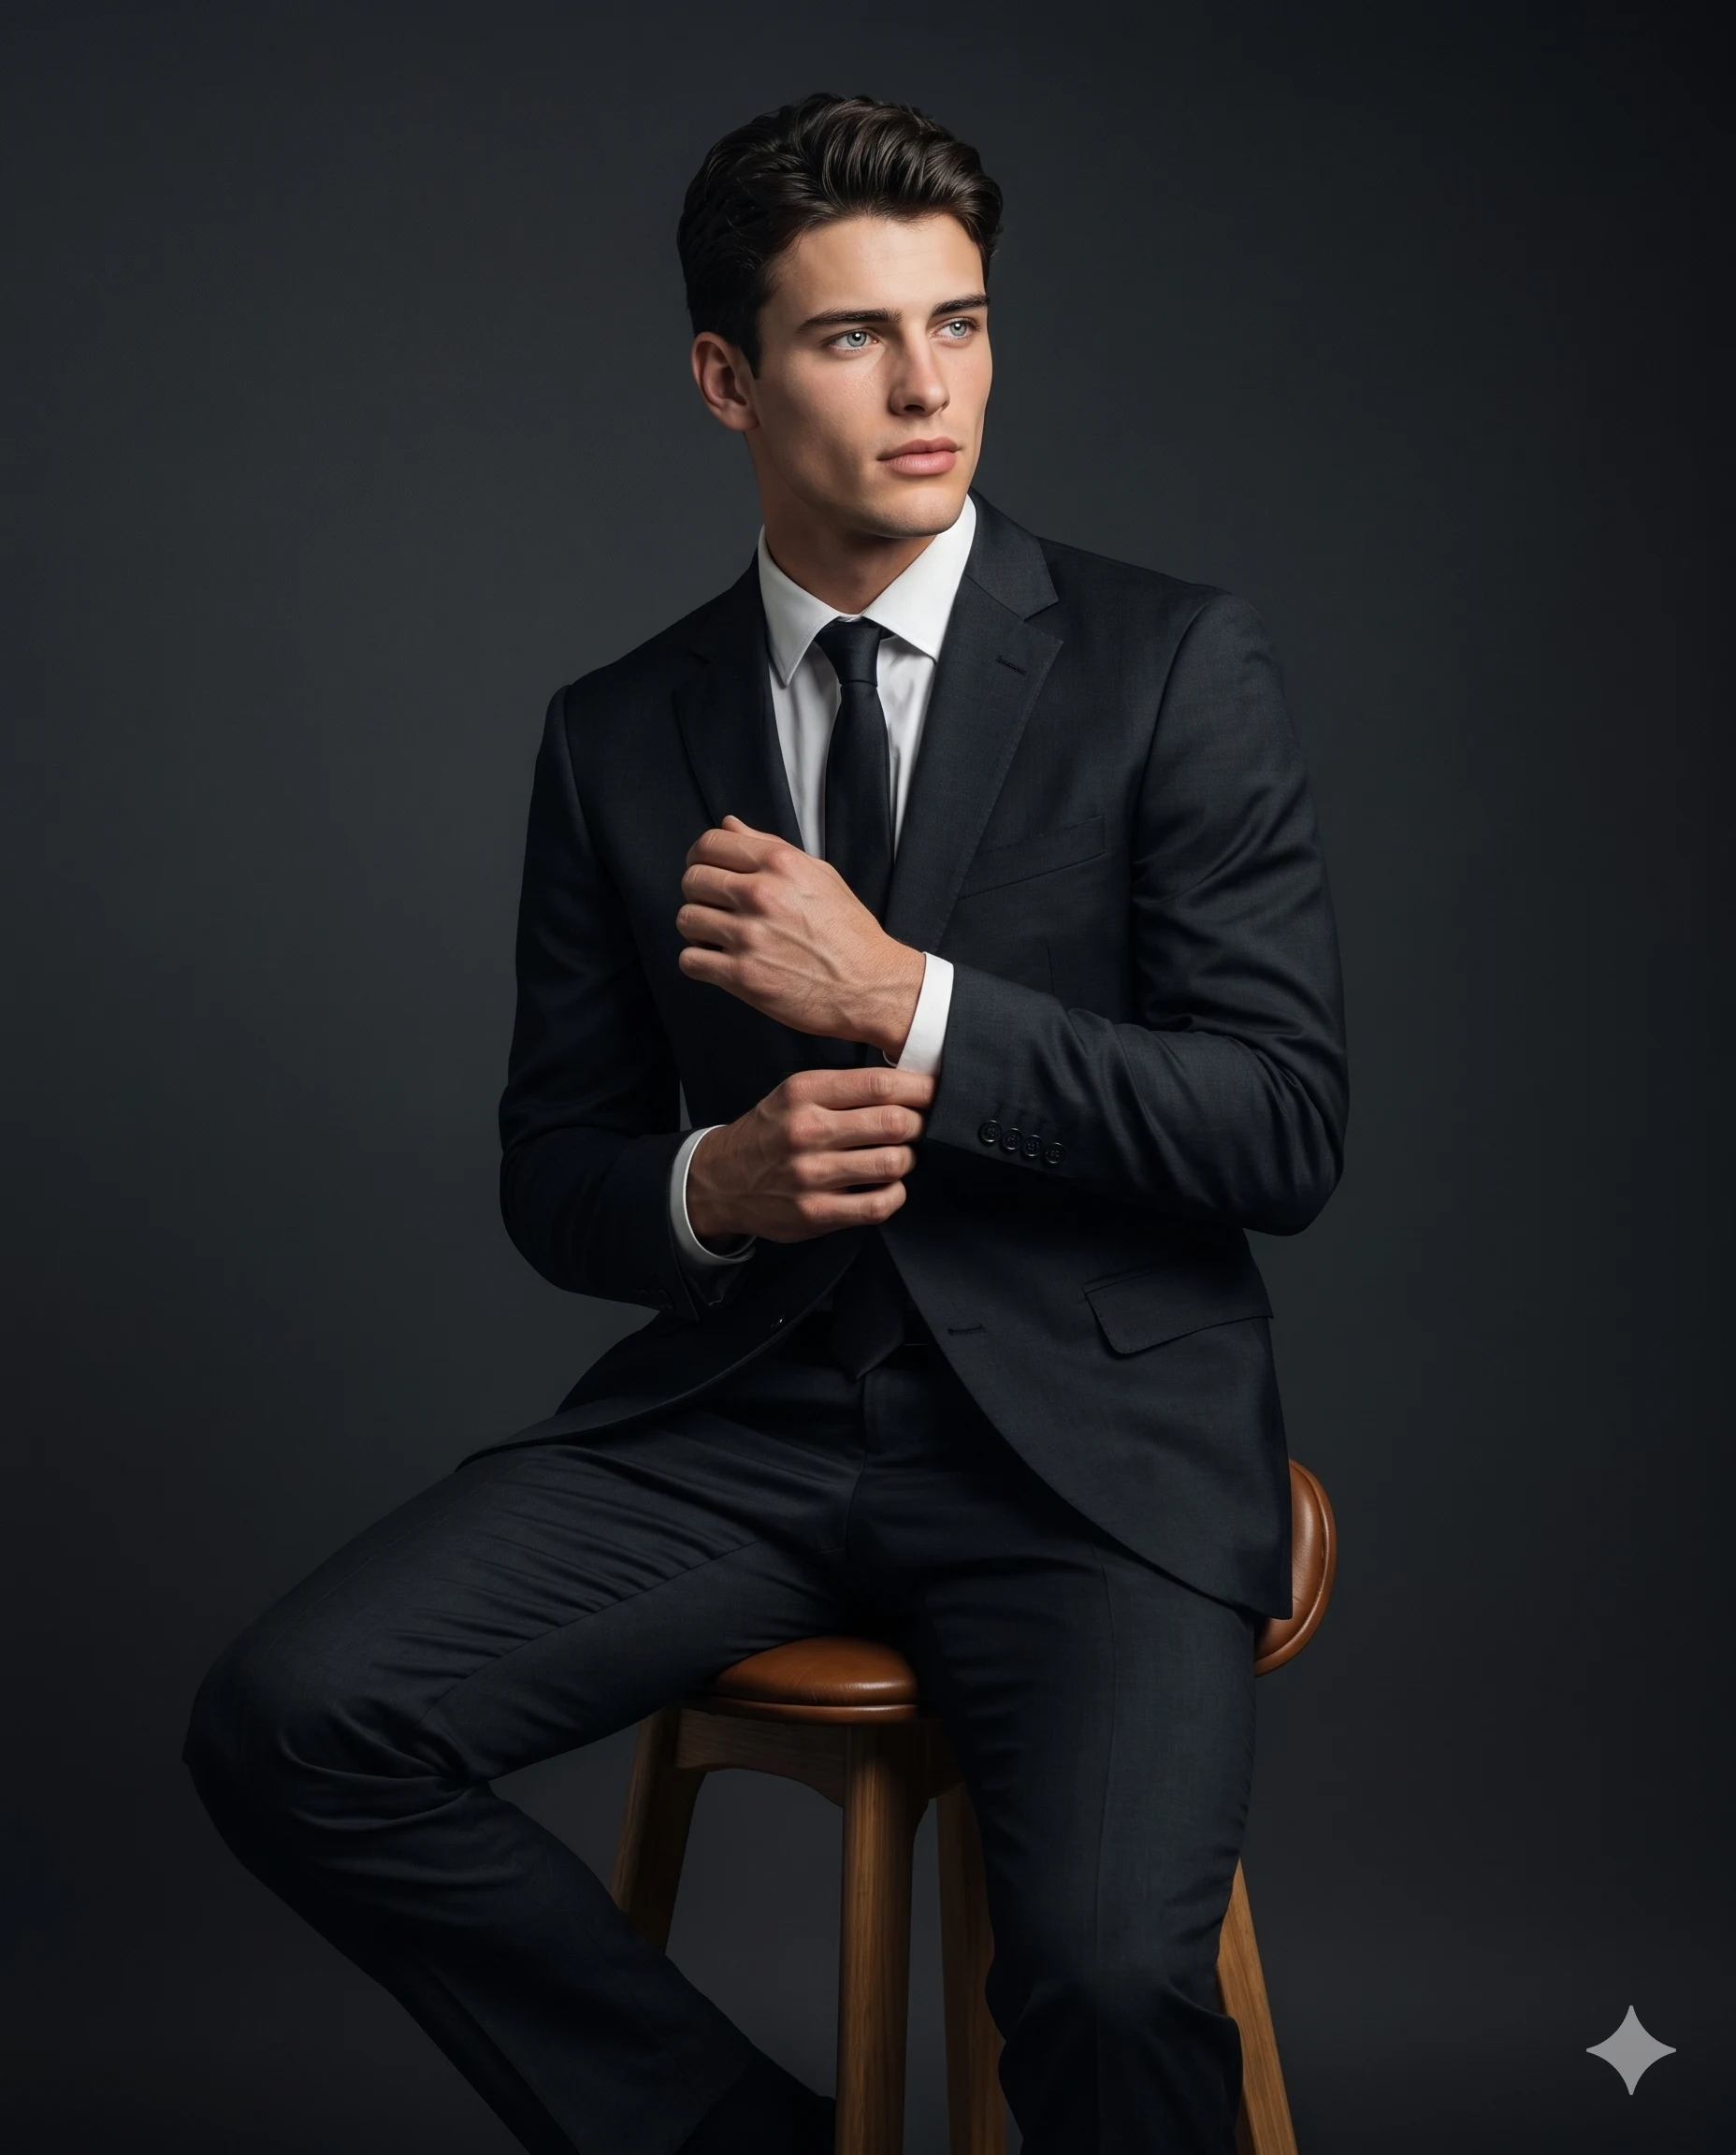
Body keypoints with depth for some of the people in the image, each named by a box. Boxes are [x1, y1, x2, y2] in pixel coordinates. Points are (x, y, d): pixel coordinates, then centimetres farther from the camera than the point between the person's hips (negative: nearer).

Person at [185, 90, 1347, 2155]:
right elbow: (552, 1174, 13)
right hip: (737, 1418, 4)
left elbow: (1286, 1129, -6)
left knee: (1104, 1972, -30)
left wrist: (902, 1000, -15)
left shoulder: (1172, 665, -1)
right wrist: (714, 1187, -11)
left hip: (1083, 1436, -3)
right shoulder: (615, 738, 8)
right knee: (289, 1721, -18)